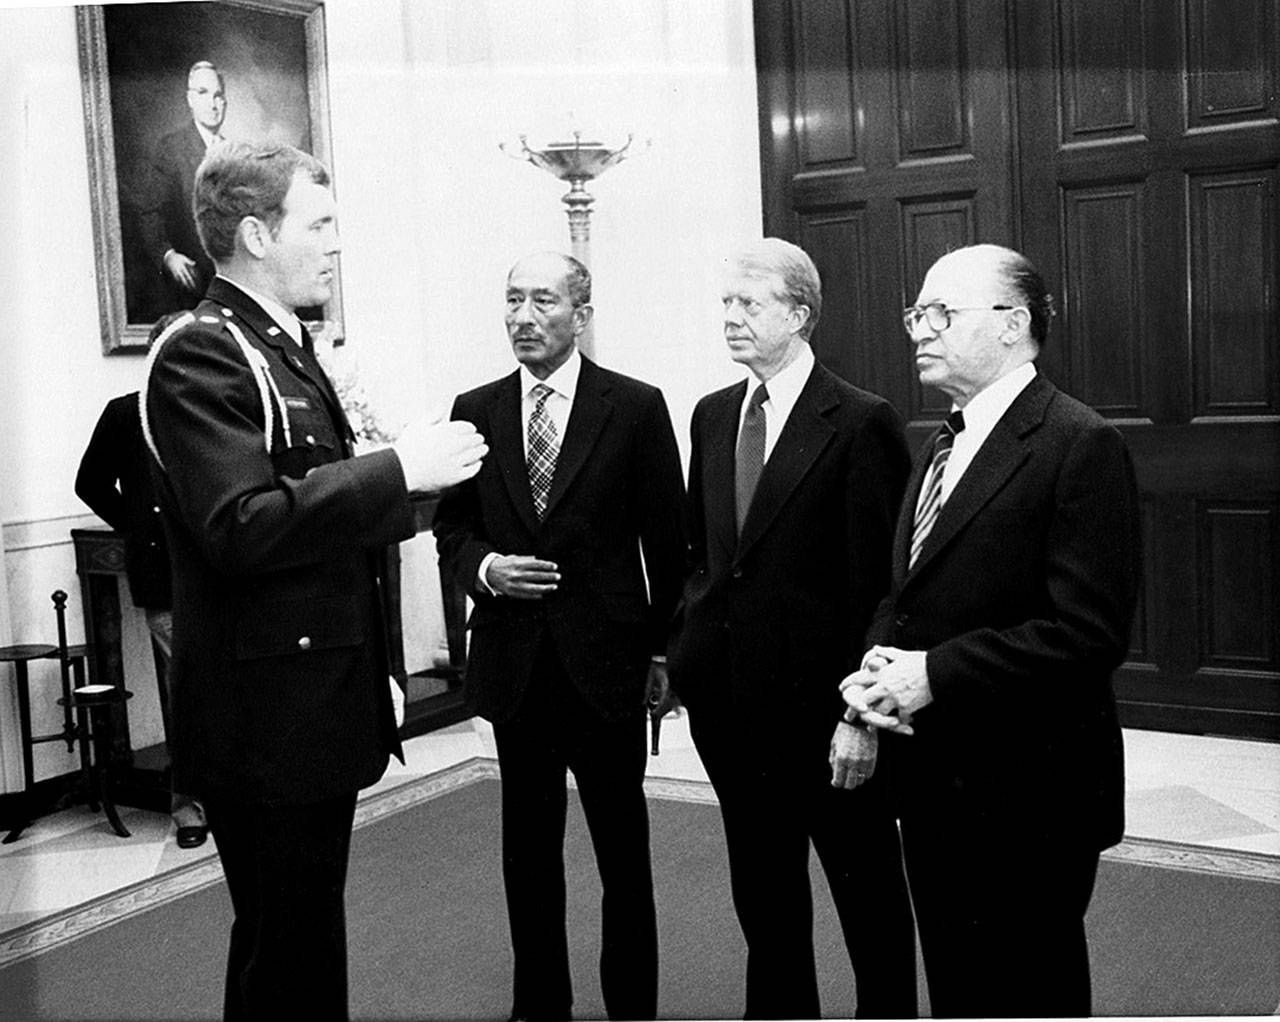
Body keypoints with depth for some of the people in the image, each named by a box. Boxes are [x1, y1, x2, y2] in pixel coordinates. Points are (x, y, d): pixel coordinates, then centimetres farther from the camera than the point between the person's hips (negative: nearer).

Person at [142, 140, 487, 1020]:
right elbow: (239, 527, -27)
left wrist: (409, 486, 7)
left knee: (311, 938, 20)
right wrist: (395, 469, -23)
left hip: (321, 707, 9)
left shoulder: (288, 351, 16)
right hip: (265, 717, -9)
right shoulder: (200, 355, -15)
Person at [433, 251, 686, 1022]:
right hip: (514, 663, 3)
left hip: (606, 660, -2)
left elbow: (667, 538, -1)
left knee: (623, 844, 10)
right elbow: (452, 528, 10)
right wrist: (484, 568, -11)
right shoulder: (475, 410, 4)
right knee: (528, 844, 13)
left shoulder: (636, 407, -4)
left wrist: (665, 648, 1)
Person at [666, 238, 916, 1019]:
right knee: (763, 895, 19)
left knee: (868, 892, 12)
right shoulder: (713, 415, 9)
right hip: (730, 703, 6)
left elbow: (878, 583, -13)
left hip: (821, 705, -6)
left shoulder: (862, 423, -11)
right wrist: (689, 649, 6)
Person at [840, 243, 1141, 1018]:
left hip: (1024, 788, -8)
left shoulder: (1080, 445, -15)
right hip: (936, 779, 8)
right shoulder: (943, 446, 14)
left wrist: (934, 672, -21)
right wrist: (880, 663, -3)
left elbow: (1090, 632, -22)